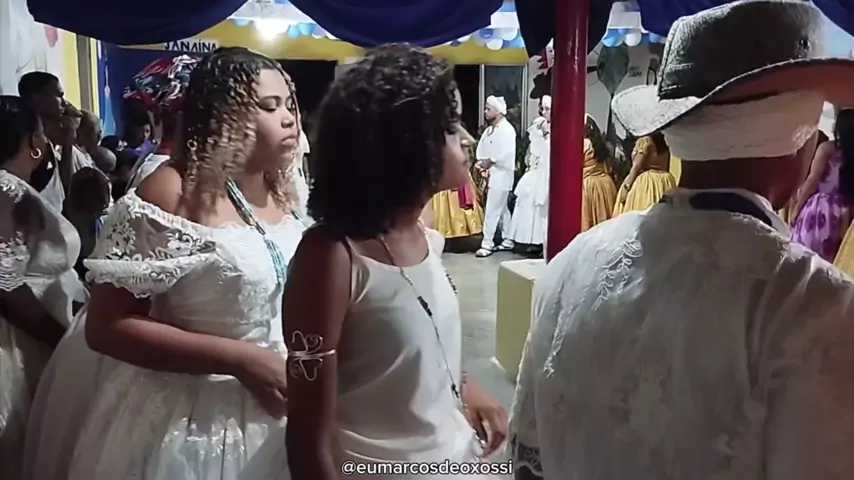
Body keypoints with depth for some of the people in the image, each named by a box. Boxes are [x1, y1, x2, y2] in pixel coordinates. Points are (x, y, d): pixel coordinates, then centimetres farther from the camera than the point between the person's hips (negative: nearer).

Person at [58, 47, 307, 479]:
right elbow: (106, 327, -17)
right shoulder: (171, 193, -16)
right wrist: (241, 359, -21)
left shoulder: (281, 191, 3)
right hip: (195, 419, -6)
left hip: (275, 411, 6)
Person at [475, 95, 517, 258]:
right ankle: (507, 241, 22)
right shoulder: (489, 130, 13)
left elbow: (508, 152, -24)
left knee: (492, 210, -9)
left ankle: (487, 244, -6)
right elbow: (481, 149, 13)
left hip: (502, 174, -9)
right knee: (502, 209, 14)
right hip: (491, 174, 9)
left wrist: (490, 161, -19)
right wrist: (481, 162, -5)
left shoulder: (507, 129, -13)